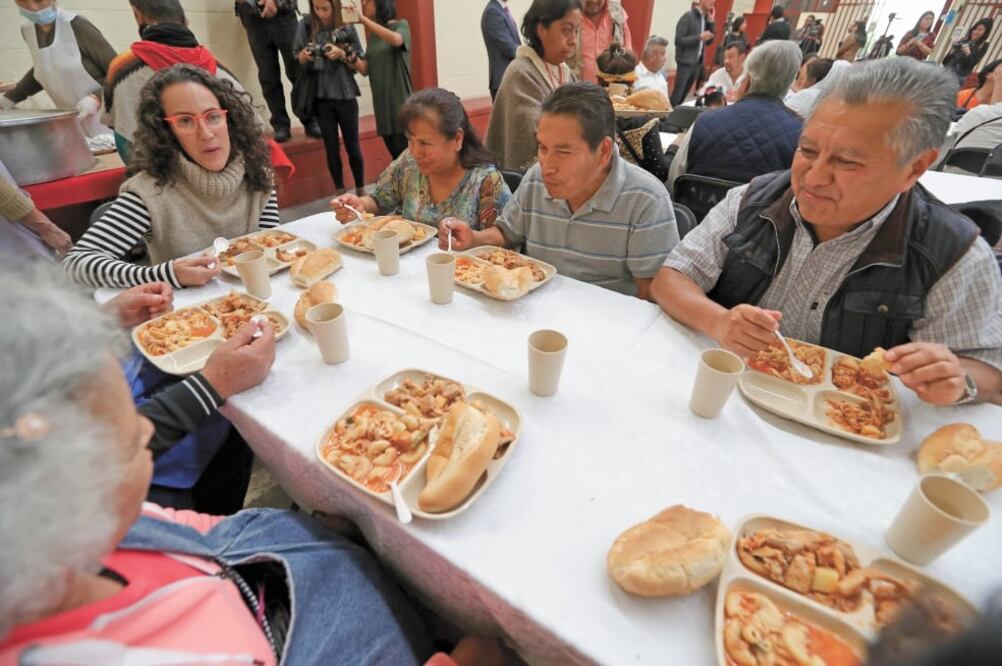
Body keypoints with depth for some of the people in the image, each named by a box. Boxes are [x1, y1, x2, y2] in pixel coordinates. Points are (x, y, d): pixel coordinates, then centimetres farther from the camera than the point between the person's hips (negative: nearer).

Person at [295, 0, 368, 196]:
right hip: (321, 97, 1)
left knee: (353, 147, 4)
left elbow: (364, 69, -2)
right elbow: (298, 61, 7)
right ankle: (340, 193, 12)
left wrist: (342, 54, -16)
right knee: (331, 149, 3)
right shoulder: (306, 26, 2)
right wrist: (305, 55, -14)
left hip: (346, 97, -1)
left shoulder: (348, 29, -1)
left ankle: (361, 192, 16)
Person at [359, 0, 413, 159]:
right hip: (381, 103, 6)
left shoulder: (401, 25, -1)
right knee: (396, 157, 9)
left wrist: (364, 20, -25)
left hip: (401, 102, -6)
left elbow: (396, 40, -24)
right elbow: (367, 69, 14)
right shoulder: (372, 35, 15)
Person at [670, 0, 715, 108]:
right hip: (685, 62, -7)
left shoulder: (706, 18, 11)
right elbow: (678, 40, -16)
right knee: (677, 94, -7)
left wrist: (711, 22, 1)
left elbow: (709, 41, 11)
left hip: (698, 63, 7)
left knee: (684, 94, 11)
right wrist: (699, 37, -21)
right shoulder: (688, 16, -9)